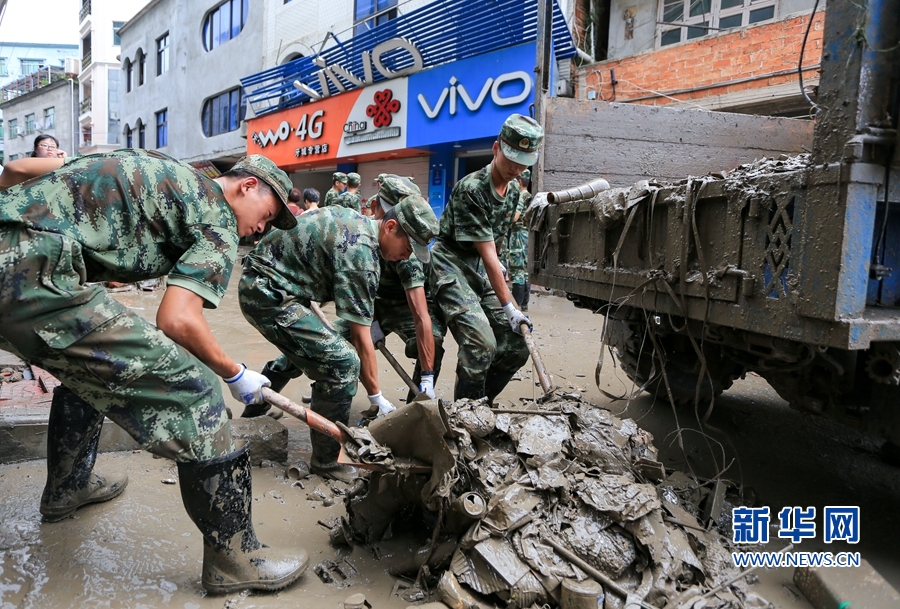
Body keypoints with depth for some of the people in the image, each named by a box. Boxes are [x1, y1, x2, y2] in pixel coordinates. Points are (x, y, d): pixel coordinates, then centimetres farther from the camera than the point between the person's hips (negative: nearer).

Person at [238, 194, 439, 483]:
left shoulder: (357, 221, 6)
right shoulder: (360, 253, -22)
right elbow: (361, 338, -20)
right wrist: (377, 397, -12)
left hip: (258, 283, 11)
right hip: (270, 293, -11)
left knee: (304, 351, 31)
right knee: (341, 362, -16)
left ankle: (252, 415, 48)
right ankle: (327, 460, -1)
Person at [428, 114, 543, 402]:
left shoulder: (513, 190, 5)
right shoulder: (471, 189, -21)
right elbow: (487, 254, -22)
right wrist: (508, 306, -21)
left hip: (481, 270, 8)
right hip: (452, 267, -8)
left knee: (516, 349, 2)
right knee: (481, 345, -23)